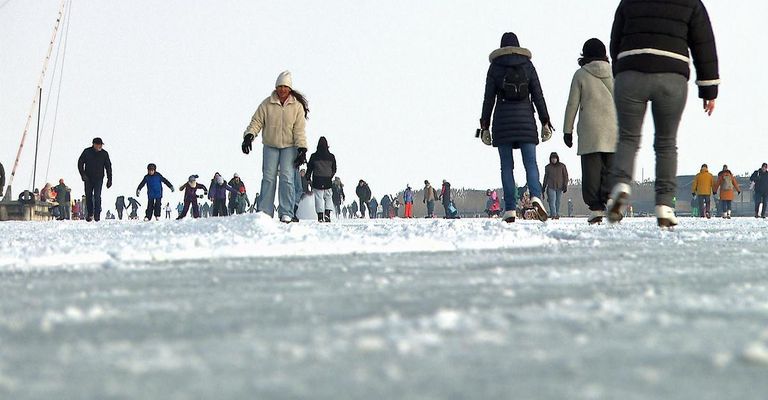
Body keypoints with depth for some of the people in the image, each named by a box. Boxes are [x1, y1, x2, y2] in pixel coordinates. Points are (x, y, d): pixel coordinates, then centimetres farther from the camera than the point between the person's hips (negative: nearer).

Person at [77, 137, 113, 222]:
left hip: (99, 178, -1)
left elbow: (108, 167, 6)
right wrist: (83, 174, -7)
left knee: (97, 196, -10)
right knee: (88, 196, 4)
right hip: (88, 178, 1)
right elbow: (80, 163, 4)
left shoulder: (104, 154, -1)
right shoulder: (87, 152, -2)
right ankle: (90, 214, 16)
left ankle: (97, 214, -3)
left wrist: (109, 179, 2)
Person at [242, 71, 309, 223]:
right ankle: (266, 213, -2)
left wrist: (302, 150, -9)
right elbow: (256, 122, -1)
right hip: (270, 146, 1)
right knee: (268, 177, -5)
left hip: (289, 147, -1)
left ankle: (286, 213, -8)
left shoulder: (297, 106, -2)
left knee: (287, 177, -11)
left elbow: (299, 130, -3)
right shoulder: (267, 104, -2)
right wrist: (249, 136, -18)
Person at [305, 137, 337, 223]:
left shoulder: (314, 156, -2)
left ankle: (320, 216, -7)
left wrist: (308, 178, 14)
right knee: (328, 197, 10)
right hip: (328, 182, 1)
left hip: (317, 181, -1)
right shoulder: (331, 156, 0)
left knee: (319, 198, 1)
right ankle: (327, 213, -8)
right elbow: (334, 170, 9)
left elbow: (309, 168, 2)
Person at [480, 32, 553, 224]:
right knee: (530, 163, -2)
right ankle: (536, 196, -27)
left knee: (507, 166, 2)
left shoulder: (495, 66, 5)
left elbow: (488, 99, 3)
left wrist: (485, 127, 5)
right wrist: (545, 122, 6)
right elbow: (538, 95, 4)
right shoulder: (527, 65, 8)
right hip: (525, 118, 0)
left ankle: (510, 209, -5)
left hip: (503, 119, 0)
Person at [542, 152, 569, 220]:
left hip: (560, 187, 0)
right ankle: (553, 215, -21)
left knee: (558, 202, 6)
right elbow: (546, 177, 16)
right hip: (551, 187, 0)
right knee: (552, 201, -14)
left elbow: (565, 176, 4)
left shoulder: (562, 166, 3)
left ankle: (557, 214, 16)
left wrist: (565, 186, -4)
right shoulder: (548, 167, 7)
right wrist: (544, 187, 18)